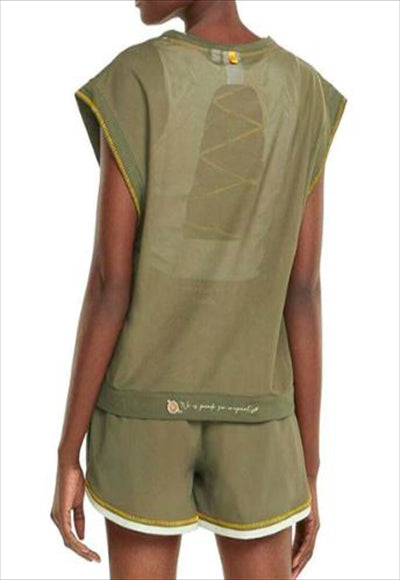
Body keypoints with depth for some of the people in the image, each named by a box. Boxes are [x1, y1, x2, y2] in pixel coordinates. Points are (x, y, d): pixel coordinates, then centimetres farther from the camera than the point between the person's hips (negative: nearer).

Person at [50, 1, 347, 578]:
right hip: (251, 415, 2)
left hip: (143, 406, -1)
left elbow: (108, 281, -13)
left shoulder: (131, 82, -11)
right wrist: (308, 472, 1)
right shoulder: (306, 92, -2)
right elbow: (302, 290, -5)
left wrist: (67, 457, -4)